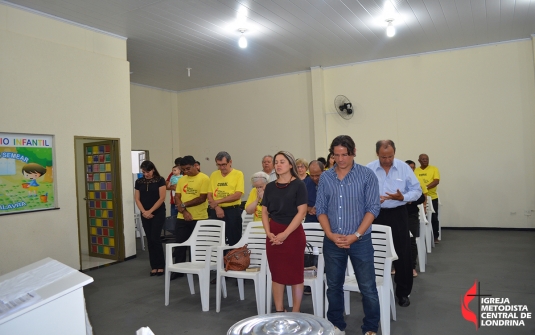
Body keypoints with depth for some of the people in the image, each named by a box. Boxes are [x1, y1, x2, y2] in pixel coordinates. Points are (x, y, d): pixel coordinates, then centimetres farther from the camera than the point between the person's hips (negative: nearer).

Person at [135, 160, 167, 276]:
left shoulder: (160, 180, -6)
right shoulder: (139, 182, 6)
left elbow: (162, 198, -9)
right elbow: (137, 199, 6)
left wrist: (150, 211, -11)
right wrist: (144, 212, -8)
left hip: (158, 213, -4)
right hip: (145, 215, 4)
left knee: (155, 238, -7)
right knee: (149, 240, 5)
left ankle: (161, 265, 5)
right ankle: (154, 266, 14)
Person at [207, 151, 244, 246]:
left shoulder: (238, 174, -4)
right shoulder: (214, 175, 9)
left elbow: (237, 195, -12)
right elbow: (209, 195, 6)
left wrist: (218, 201, -12)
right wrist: (217, 207, -12)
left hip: (232, 211, -4)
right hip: (216, 211, 4)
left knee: (233, 241, 3)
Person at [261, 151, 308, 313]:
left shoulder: (298, 185, -5)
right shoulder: (270, 187, 8)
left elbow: (301, 212, -11)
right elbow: (264, 212, 10)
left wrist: (285, 233, -16)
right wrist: (269, 232, -6)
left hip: (293, 233, -4)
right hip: (273, 235, 5)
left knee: (295, 273, 4)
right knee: (277, 274, 10)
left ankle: (295, 312, 16)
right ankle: (279, 311, 22)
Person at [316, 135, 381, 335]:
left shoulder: (367, 175, -4)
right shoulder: (325, 177, 3)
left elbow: (373, 208, -8)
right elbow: (320, 209, 3)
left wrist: (356, 235, -14)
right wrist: (331, 235, -9)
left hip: (360, 241, -2)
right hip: (332, 241, 3)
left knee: (368, 288, 4)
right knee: (334, 286, 13)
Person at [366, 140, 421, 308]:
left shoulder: (404, 168, -3)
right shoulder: (368, 170, -3)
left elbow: (416, 190, -1)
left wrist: (403, 197, -20)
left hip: (398, 215, 0)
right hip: (376, 215, 0)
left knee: (402, 254, 5)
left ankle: (403, 293, 22)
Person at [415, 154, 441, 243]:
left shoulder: (434, 169, -1)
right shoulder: (415, 171, 4)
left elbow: (436, 181, -12)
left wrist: (426, 187, -24)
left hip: (432, 198, -1)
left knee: (434, 218, 7)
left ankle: (435, 237, 19)